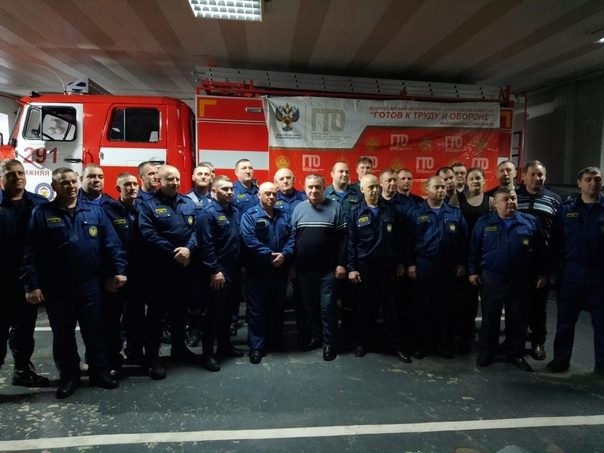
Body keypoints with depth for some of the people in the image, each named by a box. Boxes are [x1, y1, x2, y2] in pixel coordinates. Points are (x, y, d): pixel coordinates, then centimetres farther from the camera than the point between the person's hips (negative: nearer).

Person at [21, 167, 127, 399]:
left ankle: (99, 373, 26)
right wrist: (32, 284, -10)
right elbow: (31, 253, -5)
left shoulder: (94, 211, 4)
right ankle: (69, 377, 28)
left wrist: (118, 270, -5)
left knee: (95, 332, 10)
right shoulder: (42, 213, -1)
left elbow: (111, 244, 2)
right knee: (63, 335, 12)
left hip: (90, 284, 1)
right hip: (57, 288, -1)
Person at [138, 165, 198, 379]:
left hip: (185, 266, 5)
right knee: (156, 310, 2)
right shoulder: (148, 205, -6)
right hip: (160, 267, -5)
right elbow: (149, 235, -16)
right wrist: (174, 253, -18)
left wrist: (188, 249, -16)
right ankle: (152, 356, 14)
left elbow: (196, 229, 3)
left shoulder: (188, 203, 10)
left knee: (180, 308, 16)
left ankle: (179, 348, 31)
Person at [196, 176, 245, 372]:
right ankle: (207, 353, 10)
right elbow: (206, 245, -18)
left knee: (228, 309, 17)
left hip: (235, 269, 8)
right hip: (218, 271, -8)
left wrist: (241, 264, 14)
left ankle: (225, 345, 32)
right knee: (214, 312, -1)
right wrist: (214, 271, -20)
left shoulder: (235, 211, 11)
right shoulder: (208, 213, -12)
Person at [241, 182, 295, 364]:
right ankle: (256, 346, 12)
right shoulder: (249, 216, -4)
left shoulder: (284, 216, 11)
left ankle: (276, 341, 29)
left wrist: (284, 255, -15)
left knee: (277, 307, 15)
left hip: (280, 270, 4)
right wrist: (271, 256, -20)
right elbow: (250, 240, -16)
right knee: (257, 309, 2)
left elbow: (291, 238, 4)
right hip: (257, 271, -4)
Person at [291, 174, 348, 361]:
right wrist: (292, 264, 5)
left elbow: (343, 238, -6)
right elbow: (292, 237, 7)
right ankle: (315, 337, 30)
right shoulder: (299, 208, 4)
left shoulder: (335, 207, -4)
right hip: (304, 268, 3)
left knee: (327, 307, 2)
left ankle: (328, 343, 15)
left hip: (328, 269, -3)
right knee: (310, 305, 14)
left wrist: (341, 263, -9)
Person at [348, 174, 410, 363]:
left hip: (387, 264, 2)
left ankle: (394, 345, 17)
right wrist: (351, 267, -8)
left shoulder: (390, 210, 5)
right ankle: (362, 342, 21)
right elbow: (351, 241, -3)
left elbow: (397, 238, 8)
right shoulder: (355, 212, -1)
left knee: (390, 305, 7)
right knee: (364, 306, 7)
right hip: (364, 265, -2)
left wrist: (400, 262, 6)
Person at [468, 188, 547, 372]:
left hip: (521, 280, 1)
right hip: (491, 279, -1)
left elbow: (540, 250, 7)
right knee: (490, 319, 8)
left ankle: (515, 354, 27)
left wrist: (541, 273, 5)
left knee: (518, 320, 11)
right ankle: (486, 353, 22)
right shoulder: (483, 223, 0)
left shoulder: (529, 222, 3)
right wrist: (473, 272, 0)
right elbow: (474, 249, 3)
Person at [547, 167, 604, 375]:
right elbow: (556, 240, 4)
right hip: (571, 273, 1)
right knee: (565, 320, 10)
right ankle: (561, 359, 23)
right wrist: (564, 260, -3)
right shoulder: (566, 209, 4)